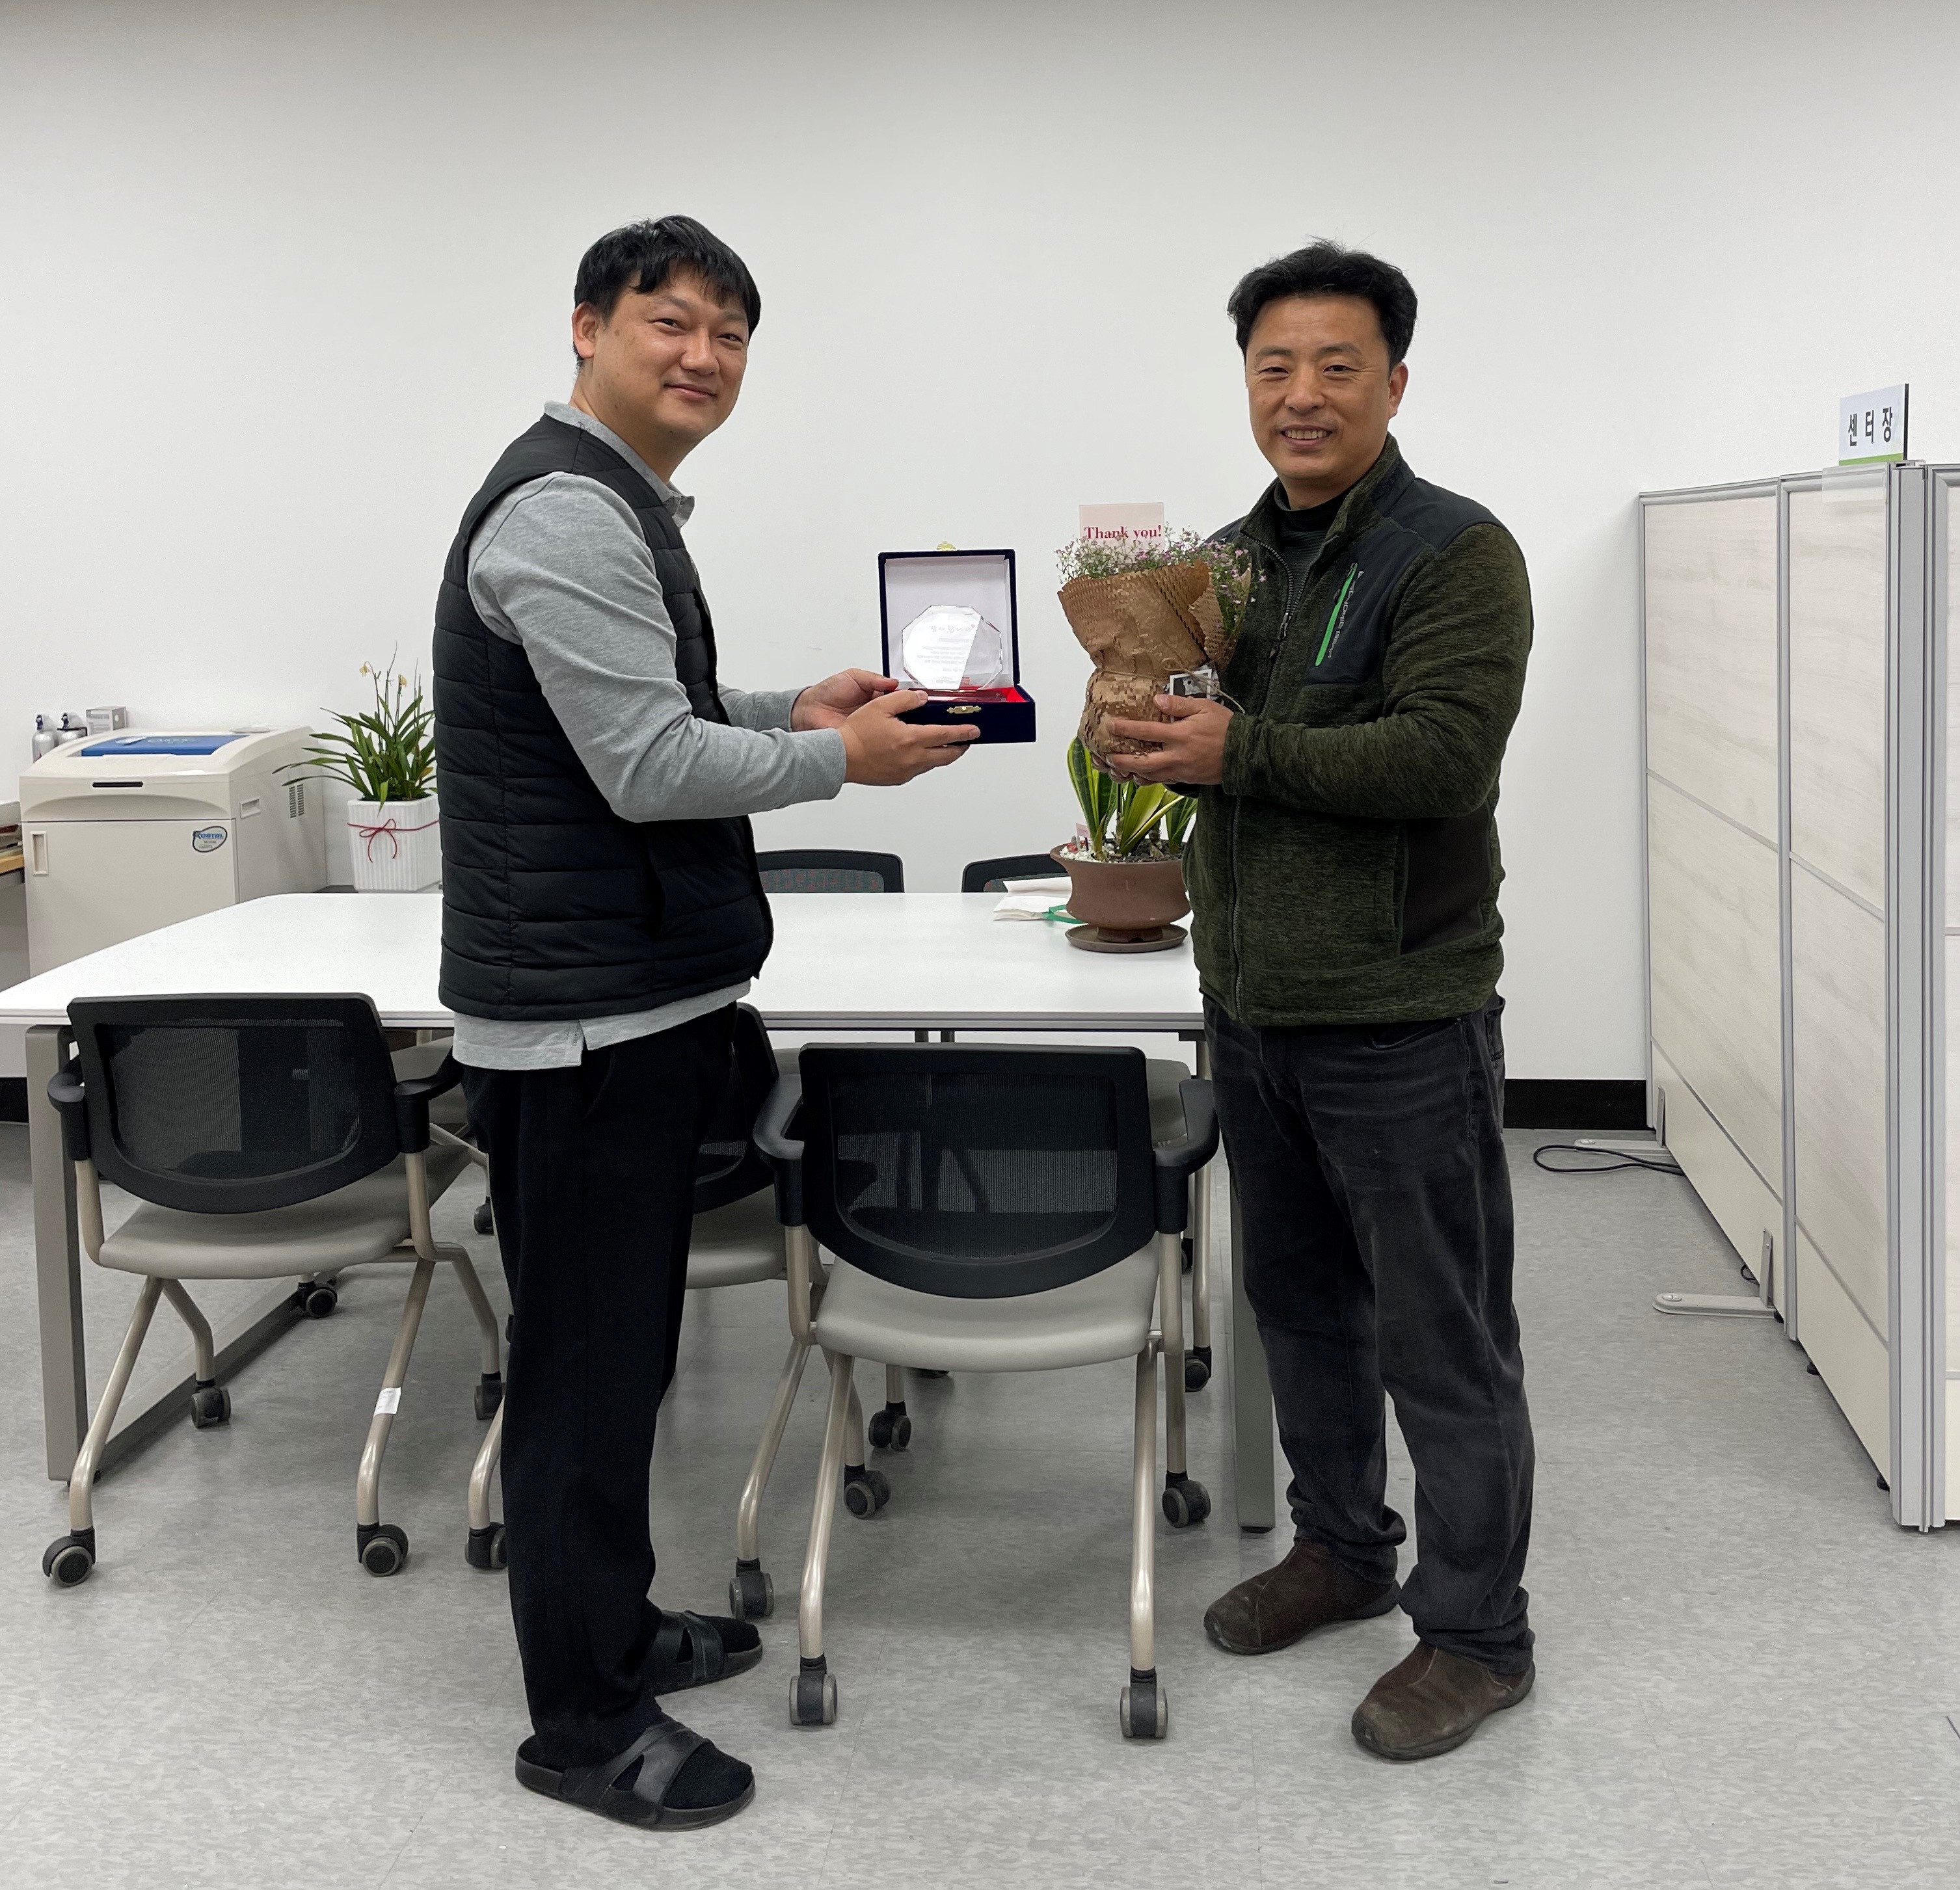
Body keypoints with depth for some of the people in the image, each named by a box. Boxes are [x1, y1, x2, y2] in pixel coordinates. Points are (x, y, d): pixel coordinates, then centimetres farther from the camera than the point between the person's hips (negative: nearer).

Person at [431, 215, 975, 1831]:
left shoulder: (626, 504, 15)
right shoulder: (565, 513, -18)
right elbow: (649, 766, -23)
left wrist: (794, 710, 13)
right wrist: (847, 758, -11)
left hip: (645, 995, 10)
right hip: (583, 1012, -10)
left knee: (620, 1344, 19)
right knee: (591, 1363, 0)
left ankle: (616, 1627, 34)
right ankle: (583, 1720, 12)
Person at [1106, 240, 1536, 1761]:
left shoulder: (1455, 553, -11)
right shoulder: (1234, 557, 13)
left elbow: (1448, 756, -23)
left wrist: (1240, 749, -23)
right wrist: (1149, 724, -3)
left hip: (1399, 1018, -8)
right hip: (1252, 1005, 8)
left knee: (1441, 1335, 1)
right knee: (1300, 1296, 19)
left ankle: (1477, 1635, 14)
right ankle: (1343, 1549, 37)